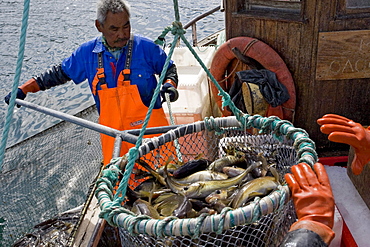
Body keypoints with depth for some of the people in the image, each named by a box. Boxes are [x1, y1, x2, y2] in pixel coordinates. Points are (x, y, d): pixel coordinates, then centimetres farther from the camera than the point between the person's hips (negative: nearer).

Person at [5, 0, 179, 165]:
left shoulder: (145, 47, -6)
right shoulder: (87, 53, 1)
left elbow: (169, 68, 10)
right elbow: (61, 73, 15)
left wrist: (169, 84, -13)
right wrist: (23, 90, 12)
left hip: (150, 129, -2)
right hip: (112, 135, 2)